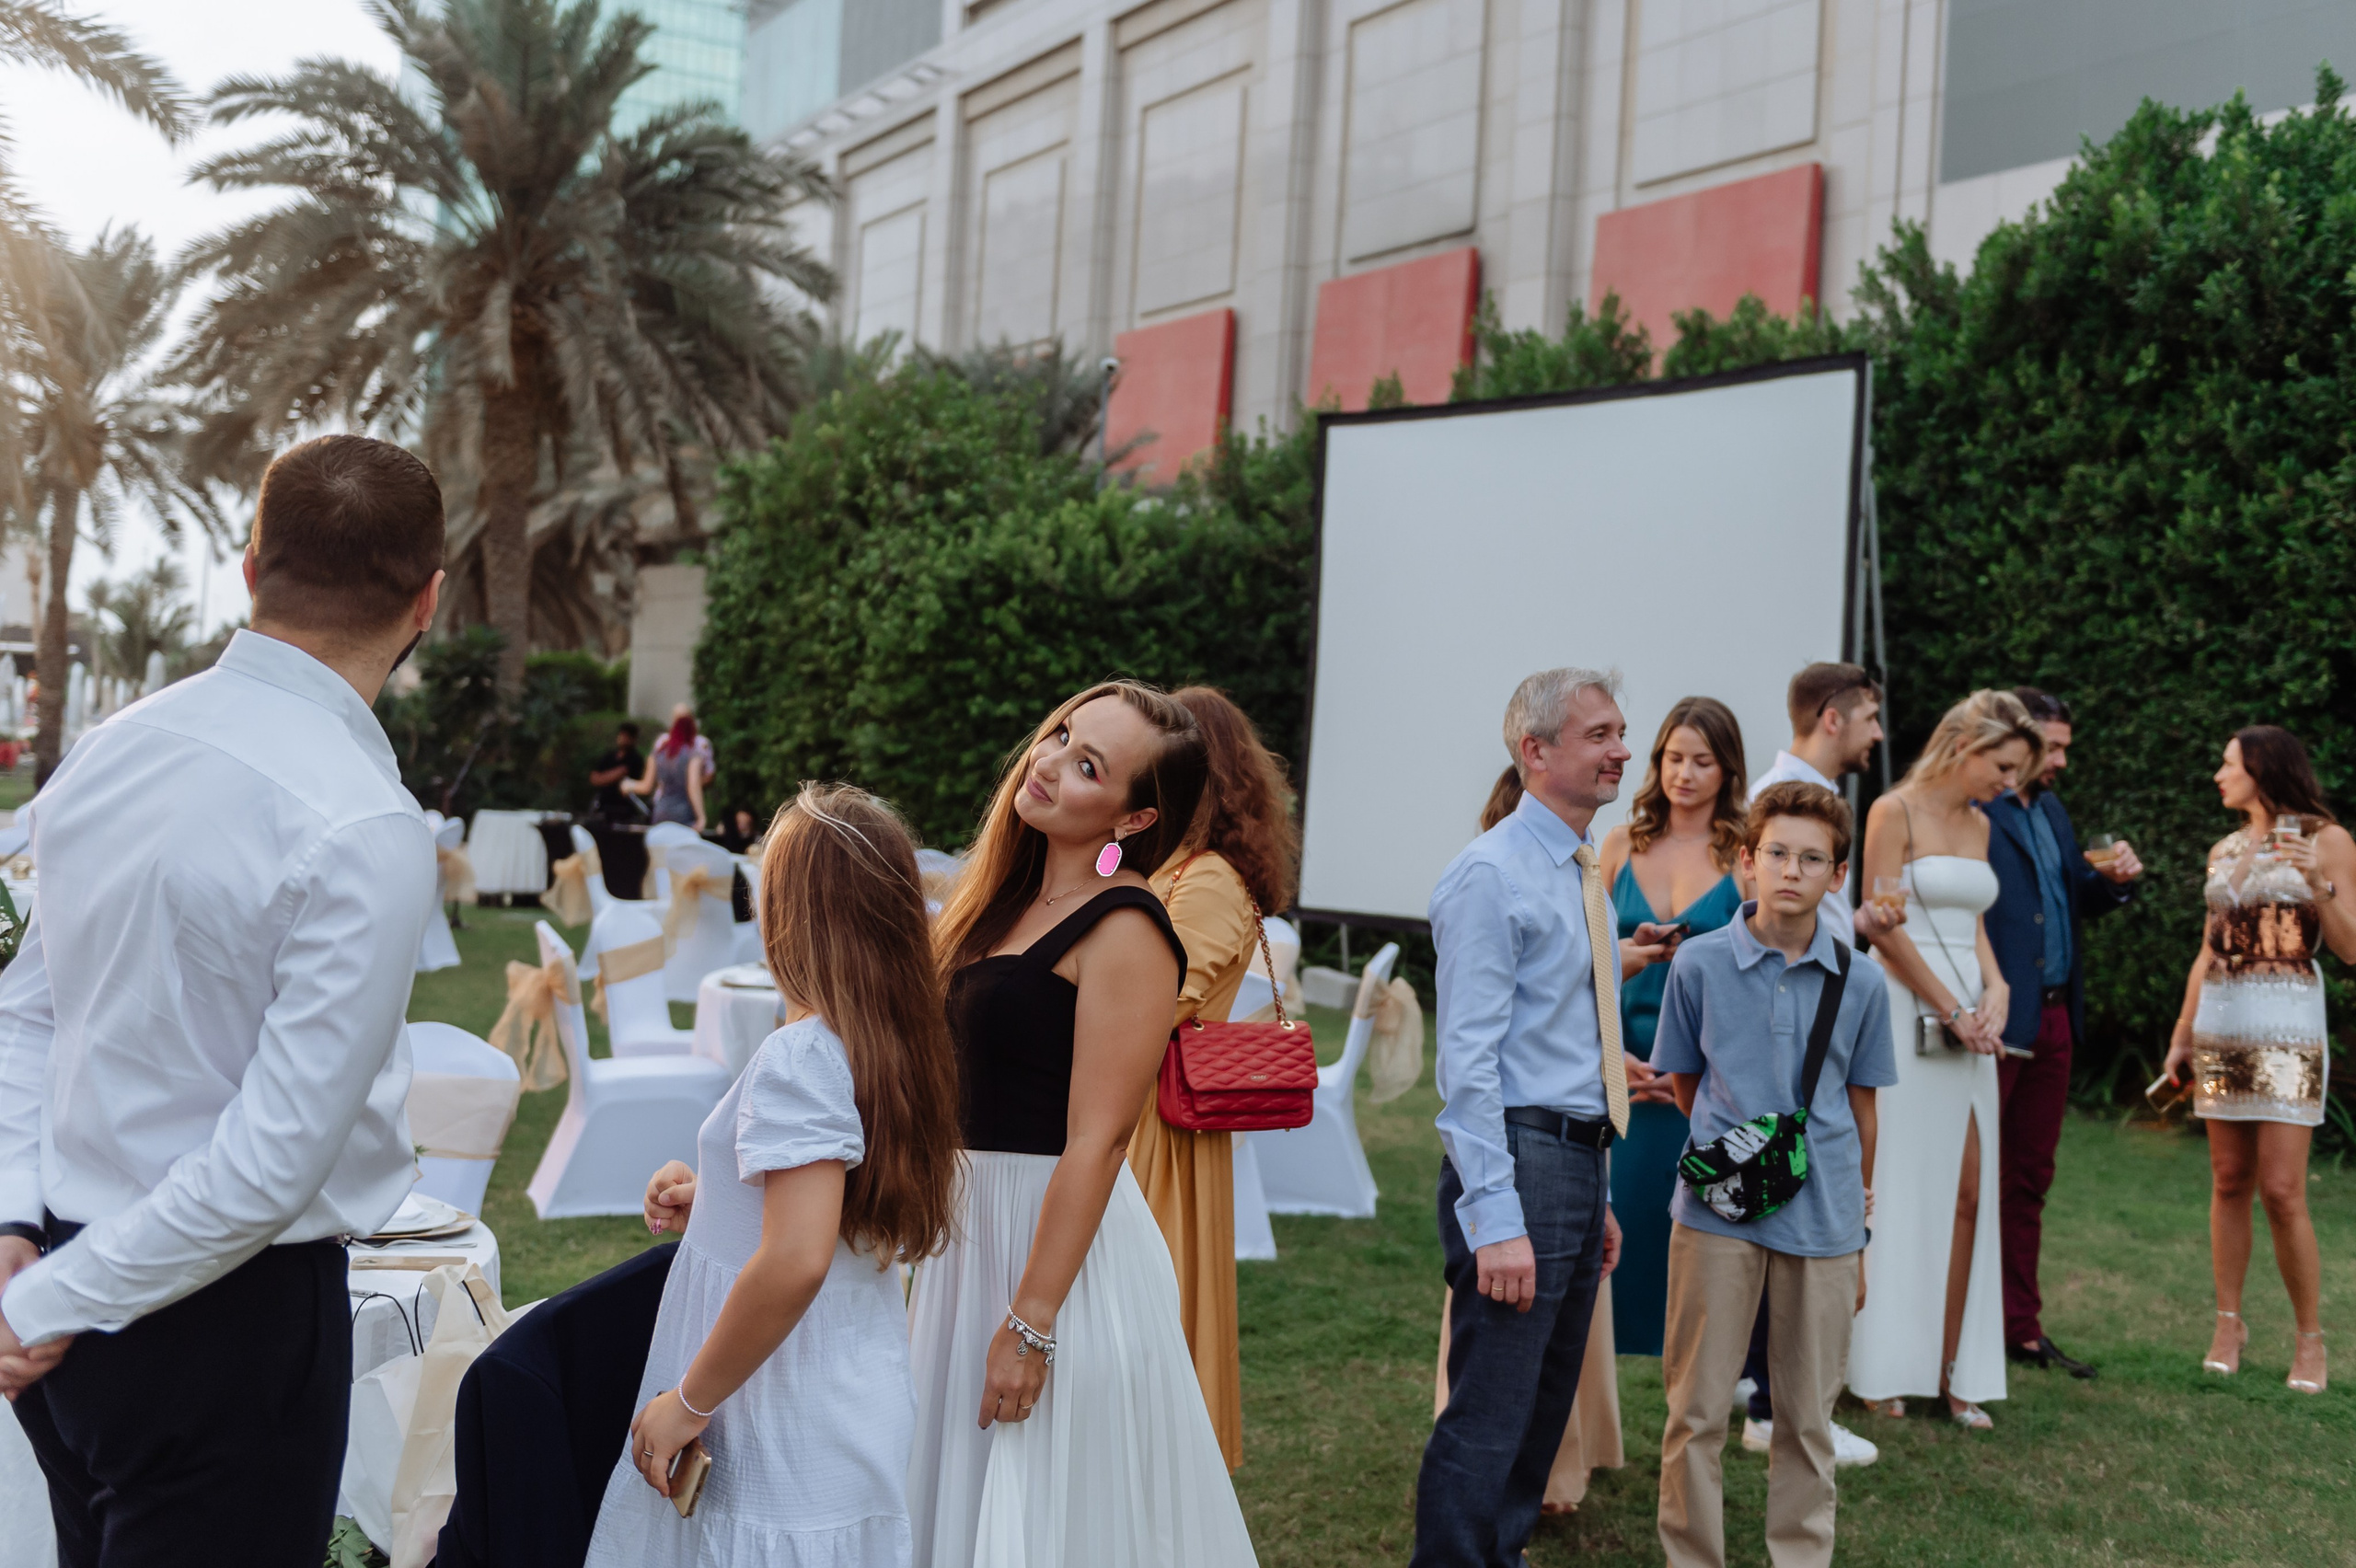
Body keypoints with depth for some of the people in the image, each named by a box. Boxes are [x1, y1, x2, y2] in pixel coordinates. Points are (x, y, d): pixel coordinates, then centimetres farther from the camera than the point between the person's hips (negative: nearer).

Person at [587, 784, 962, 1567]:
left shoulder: (800, 1056, -21)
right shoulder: (897, 1045, 4)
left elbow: (796, 1263, -29)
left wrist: (689, 1401, -18)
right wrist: (714, 1200, 11)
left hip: (786, 1440, -8)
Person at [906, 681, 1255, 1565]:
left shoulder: (1125, 930, -18)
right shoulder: (1011, 901, 8)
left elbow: (1095, 1142, -21)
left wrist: (1030, 1324, -20)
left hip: (1059, 1239, -8)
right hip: (973, 1222, 8)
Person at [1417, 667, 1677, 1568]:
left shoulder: (1580, 876, 16)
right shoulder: (1491, 875, -12)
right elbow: (1468, 1057, -18)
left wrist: (1596, 1197, 19)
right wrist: (1495, 1221, -23)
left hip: (1579, 1164, 9)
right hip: (1520, 1163, -9)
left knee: (1543, 1416, 17)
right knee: (1488, 1423, -7)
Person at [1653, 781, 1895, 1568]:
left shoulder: (1860, 981, 0)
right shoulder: (1699, 963, -4)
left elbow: (1860, 1106, 9)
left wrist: (1857, 1229, 13)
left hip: (1823, 1219, 1)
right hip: (1718, 1209, -1)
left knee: (1809, 1416, 11)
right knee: (1696, 1408, 6)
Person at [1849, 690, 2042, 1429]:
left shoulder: (1979, 825, 16)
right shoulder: (1895, 812, -6)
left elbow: (1975, 925, 18)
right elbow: (1884, 926, -11)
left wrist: (1995, 989, -1)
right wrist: (1952, 1011, -11)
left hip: (1970, 1024, 7)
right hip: (1907, 1017, -7)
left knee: (1967, 1194, 3)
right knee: (1899, 1192, -3)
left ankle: (1953, 1369, 9)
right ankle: (1884, 1369, 6)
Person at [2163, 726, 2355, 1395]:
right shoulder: (2224, 851, 14)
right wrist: (2180, 1037, 16)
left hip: (2287, 1027, -5)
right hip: (2219, 1028, 5)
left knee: (2282, 1191, -8)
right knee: (2230, 1183, 6)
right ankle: (2229, 1323, 14)